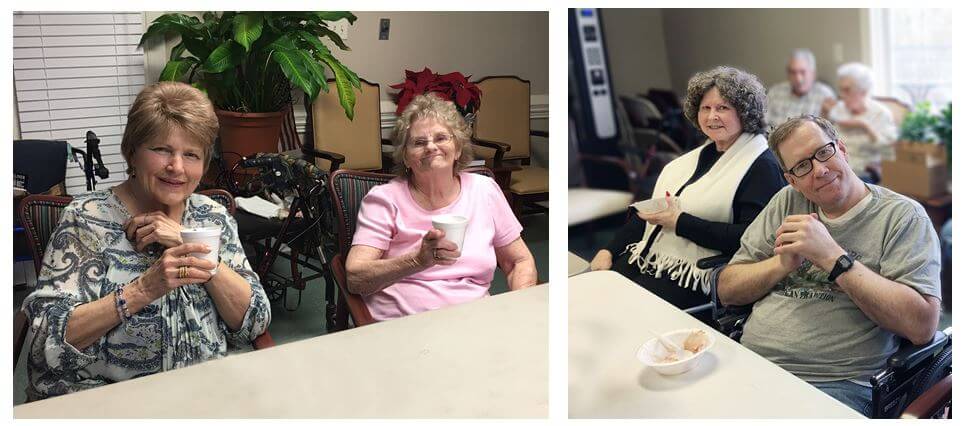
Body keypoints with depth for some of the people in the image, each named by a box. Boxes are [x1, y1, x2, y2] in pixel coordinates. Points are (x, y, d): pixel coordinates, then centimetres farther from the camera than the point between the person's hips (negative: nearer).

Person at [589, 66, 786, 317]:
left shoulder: (761, 167, -5)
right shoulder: (700, 155, 20)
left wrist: (679, 222, -16)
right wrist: (609, 250, 6)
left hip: (691, 277, -7)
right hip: (644, 258, 7)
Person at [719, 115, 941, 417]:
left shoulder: (903, 216, 0)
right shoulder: (787, 202, 14)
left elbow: (922, 326, -14)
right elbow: (727, 290, 11)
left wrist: (833, 257, -15)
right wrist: (783, 262, -7)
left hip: (837, 382, -3)